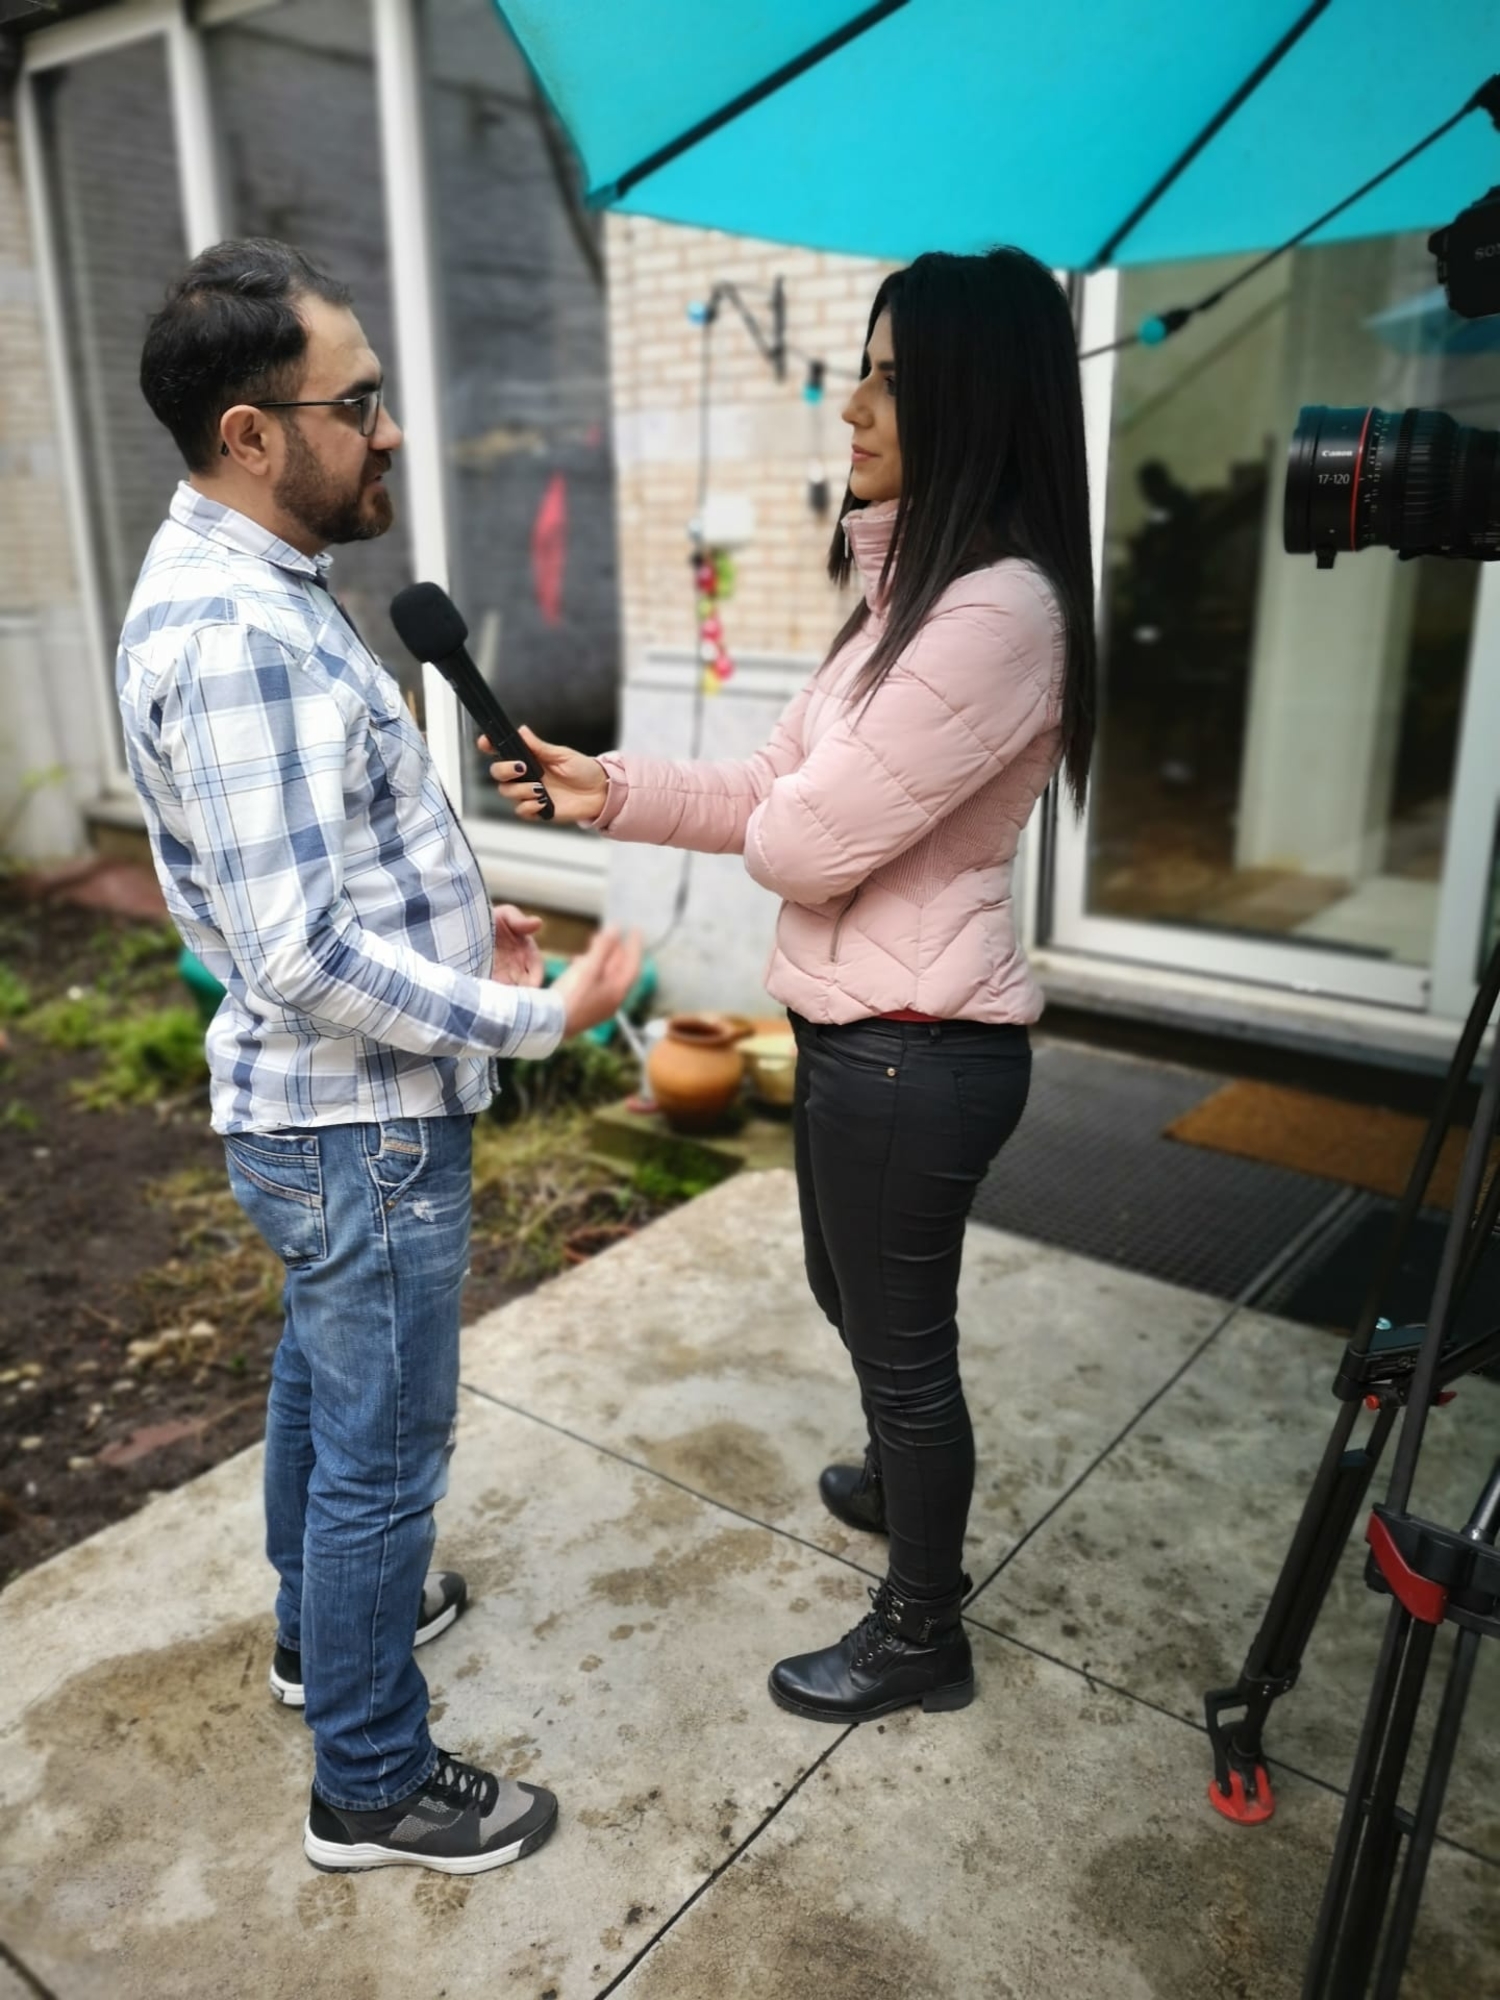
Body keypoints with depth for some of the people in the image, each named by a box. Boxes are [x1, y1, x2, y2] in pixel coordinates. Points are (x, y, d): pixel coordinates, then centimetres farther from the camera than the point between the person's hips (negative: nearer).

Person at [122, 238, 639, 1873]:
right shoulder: (231, 631, -26)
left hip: (321, 1114, 10)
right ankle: (371, 1786, 28)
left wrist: (454, 917, 12)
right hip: (362, 1126, -10)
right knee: (384, 1449, 6)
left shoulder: (244, 585, 7)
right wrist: (536, 1018, -23)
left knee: (321, 1376, 26)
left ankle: (324, 1625, 50)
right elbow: (302, 955, -30)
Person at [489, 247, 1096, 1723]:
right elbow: (778, 795, 11)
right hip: (865, 1030, 10)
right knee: (855, 1295, 28)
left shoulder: (996, 610, -23)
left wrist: (777, 811, 1)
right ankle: (908, 1486, 57)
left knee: (903, 1336, 9)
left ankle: (921, 1639, 34)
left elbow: (806, 844, -22)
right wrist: (609, 791, 0)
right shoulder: (913, 591, 10)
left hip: (912, 1049, -10)